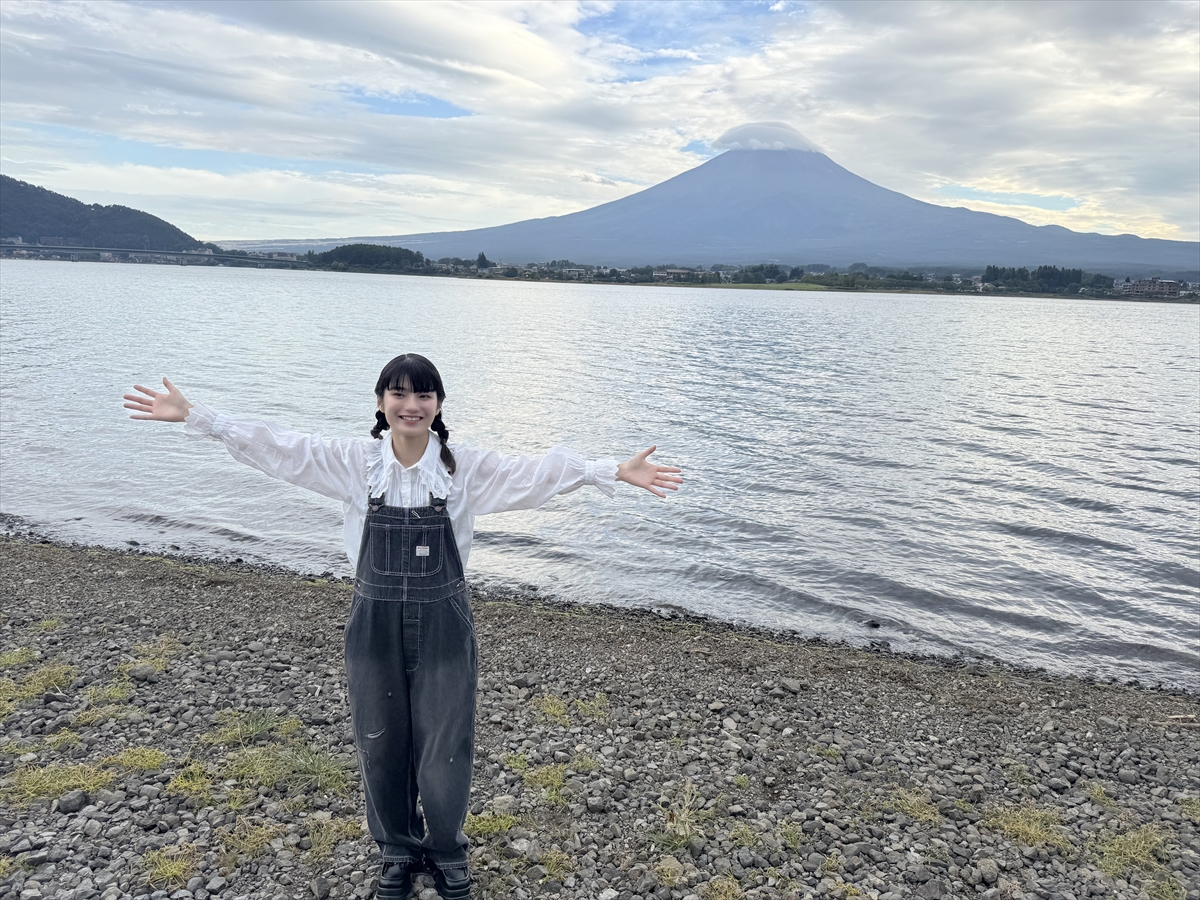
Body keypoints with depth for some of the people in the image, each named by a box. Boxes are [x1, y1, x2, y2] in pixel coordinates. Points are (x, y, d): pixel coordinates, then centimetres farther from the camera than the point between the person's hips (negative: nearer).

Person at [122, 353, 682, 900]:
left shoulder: (467, 467, -7)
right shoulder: (356, 464, -4)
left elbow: (540, 473, -12)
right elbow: (276, 449, -5)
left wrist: (616, 472, -21)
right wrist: (191, 416, -9)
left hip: (443, 628, -1)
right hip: (375, 628, 1)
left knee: (445, 753, 9)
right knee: (381, 749, 15)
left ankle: (446, 851, 38)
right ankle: (398, 850, 41)